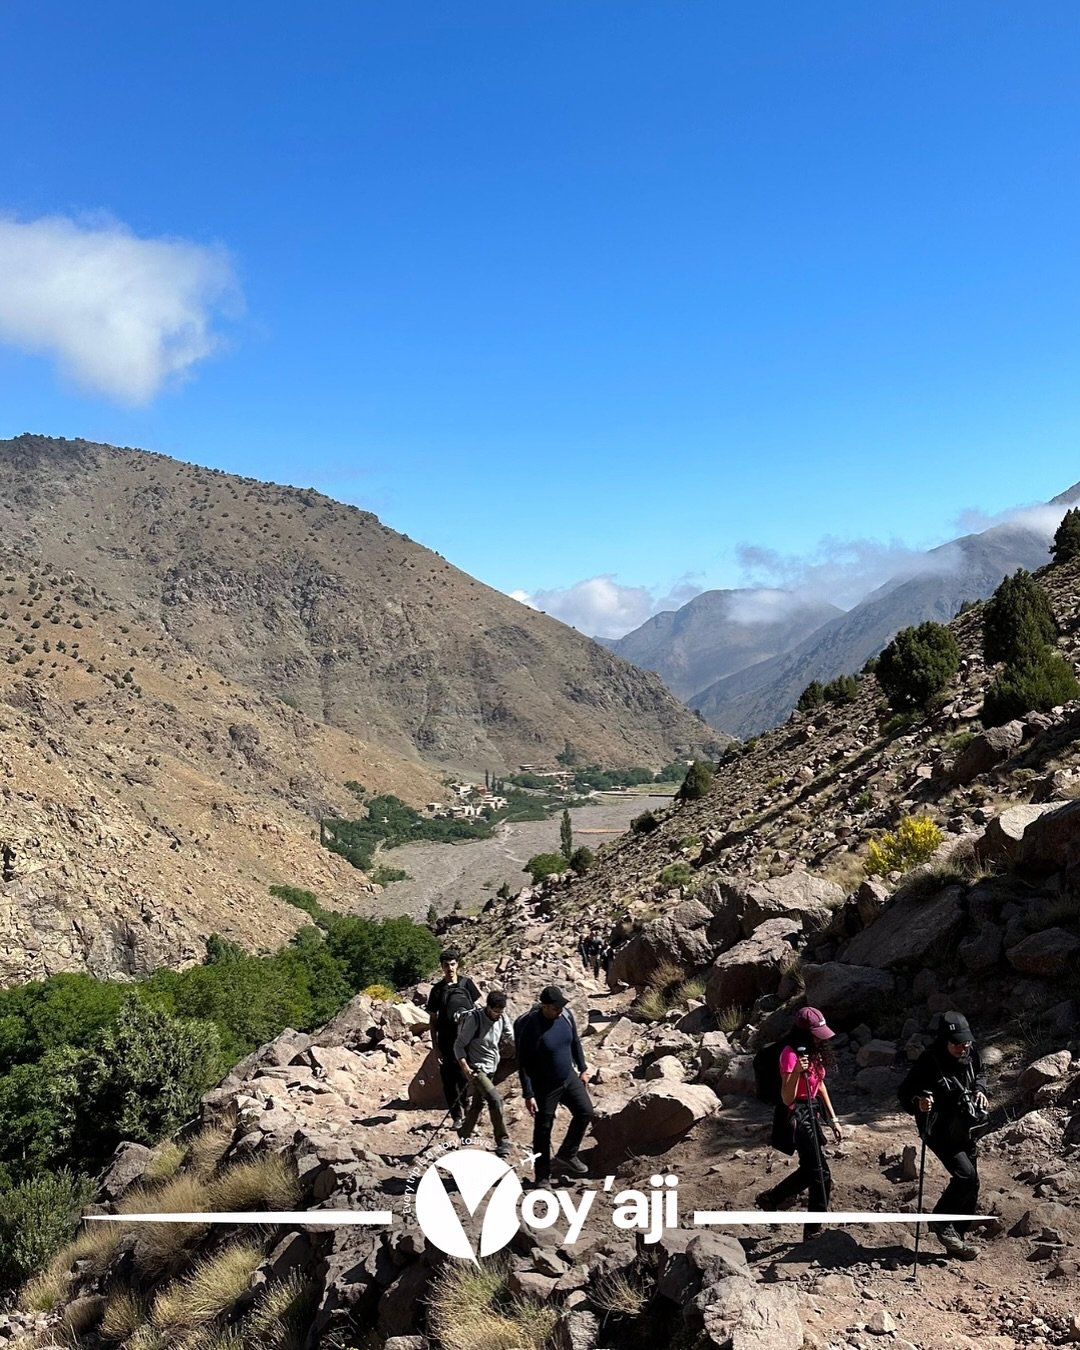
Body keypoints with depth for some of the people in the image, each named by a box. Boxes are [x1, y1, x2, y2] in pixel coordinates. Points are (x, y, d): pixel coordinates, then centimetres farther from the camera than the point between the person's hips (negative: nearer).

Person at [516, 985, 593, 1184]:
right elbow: (523, 1064, -20)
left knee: (585, 1111, 1)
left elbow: (575, 1042, 9)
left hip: (569, 1077, 6)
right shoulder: (530, 1027, -27)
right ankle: (542, 1176, 21)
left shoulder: (566, 1015, -9)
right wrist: (528, 1094, -19)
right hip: (545, 1085, -5)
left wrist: (583, 1068, 12)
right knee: (543, 1130, 5)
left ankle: (566, 1156, 19)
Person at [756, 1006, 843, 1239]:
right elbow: (787, 1099, -26)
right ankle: (814, 1231, 9)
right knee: (821, 1174, -5)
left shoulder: (815, 1050, 4)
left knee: (810, 1169, 18)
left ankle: (770, 1199, 35)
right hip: (796, 1116, -9)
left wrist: (833, 1119, 13)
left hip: (811, 1112, 9)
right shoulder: (791, 1054, -23)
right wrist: (797, 1072, -42)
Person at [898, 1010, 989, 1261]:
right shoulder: (928, 1062, -26)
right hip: (941, 1132, -7)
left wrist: (980, 1090, -5)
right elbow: (904, 1093, -21)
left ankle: (956, 1239, 27)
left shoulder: (970, 1054, -8)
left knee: (970, 1186, 11)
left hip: (965, 1131, 7)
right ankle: (940, 1222, 3)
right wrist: (918, 1102, -42)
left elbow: (979, 1074, 14)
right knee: (966, 1176, -20)